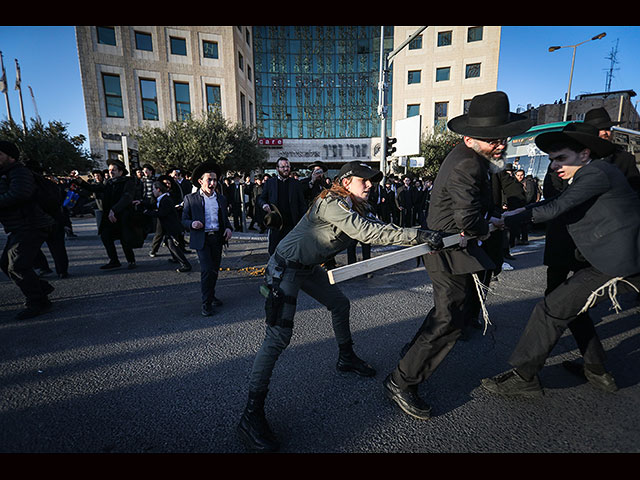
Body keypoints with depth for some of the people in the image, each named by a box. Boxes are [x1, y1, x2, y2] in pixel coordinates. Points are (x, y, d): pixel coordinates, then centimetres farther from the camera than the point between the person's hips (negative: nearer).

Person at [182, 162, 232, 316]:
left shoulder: (221, 199, 11)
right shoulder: (190, 198, 1)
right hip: (202, 239, -4)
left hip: (217, 238, 4)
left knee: (215, 269, 12)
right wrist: (192, 224, -20)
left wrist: (228, 228, -1)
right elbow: (184, 220, 2)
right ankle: (206, 303, 3)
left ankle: (211, 295, 32)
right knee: (207, 270, -9)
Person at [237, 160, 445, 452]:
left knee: (340, 304, 18)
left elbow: (376, 229, -4)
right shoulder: (332, 204, -24)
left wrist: (419, 237, -15)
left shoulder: (358, 208, 6)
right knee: (279, 336, -14)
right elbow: (366, 232, -34)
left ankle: (346, 359, 40)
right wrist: (417, 236, -35)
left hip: (309, 268, 10)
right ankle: (252, 414, -5)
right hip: (285, 268, -10)